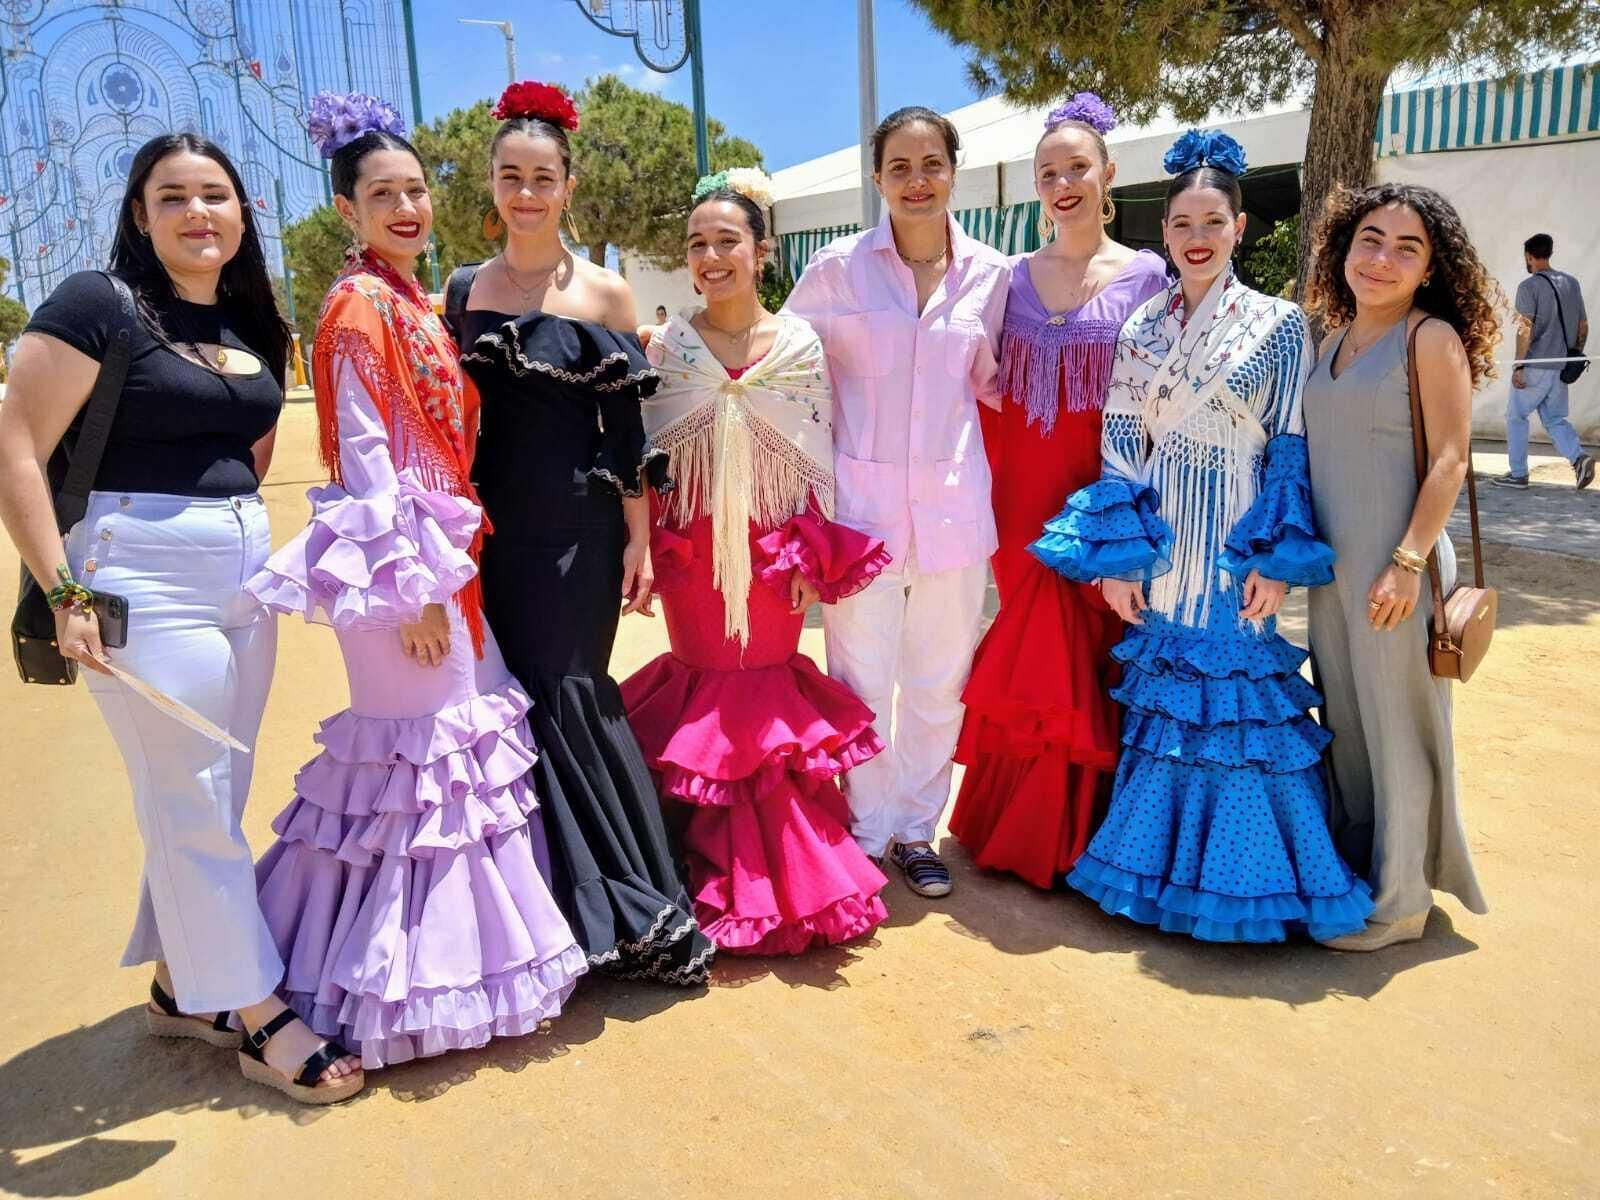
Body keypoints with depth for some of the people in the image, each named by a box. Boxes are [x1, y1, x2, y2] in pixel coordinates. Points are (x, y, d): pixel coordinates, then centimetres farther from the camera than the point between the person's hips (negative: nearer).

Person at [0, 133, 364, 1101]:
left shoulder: (256, 328, 12)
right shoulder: (98, 304, -8)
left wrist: (236, 529, 13)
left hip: (244, 574, 7)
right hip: (144, 581, -7)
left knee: (212, 802, 14)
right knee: (193, 806, 1)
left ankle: (181, 986, 31)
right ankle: (259, 1012, 12)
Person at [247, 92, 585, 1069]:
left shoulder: (419, 304, 14)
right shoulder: (359, 307, -11)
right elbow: (364, 455, -17)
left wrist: (448, 561, 15)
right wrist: (410, 584, -19)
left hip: (445, 548, 9)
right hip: (399, 554, -9)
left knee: (469, 727, 14)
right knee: (425, 745, -1)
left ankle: (446, 939, 30)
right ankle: (418, 973, 15)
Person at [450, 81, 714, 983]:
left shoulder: (605, 293, 1)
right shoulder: (463, 291, 9)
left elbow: (627, 428, -1)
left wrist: (638, 538, -5)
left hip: (578, 526, -4)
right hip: (494, 526, 4)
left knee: (565, 696, -4)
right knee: (520, 700, 6)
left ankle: (626, 912, 11)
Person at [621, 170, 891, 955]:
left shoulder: (800, 345, -1)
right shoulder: (668, 347, 0)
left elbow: (820, 458, 1)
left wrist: (813, 557, -3)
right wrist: (642, 553, -2)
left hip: (775, 546, -1)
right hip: (691, 548, 1)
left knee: (769, 683, 7)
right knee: (704, 689, 9)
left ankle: (783, 871, 25)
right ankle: (719, 868, 26)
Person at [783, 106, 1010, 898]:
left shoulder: (989, 273, 3)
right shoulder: (838, 268, -2)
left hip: (953, 497, 2)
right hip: (860, 497, -2)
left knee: (940, 677, 11)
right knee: (861, 676, 5)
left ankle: (915, 827, 29)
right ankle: (865, 831, 25)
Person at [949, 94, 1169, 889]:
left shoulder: (1147, 275, 1)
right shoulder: (1014, 277, 9)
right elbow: (989, 395, 9)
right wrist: (992, 494, 0)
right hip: (1024, 502, 3)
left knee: (1094, 663, 3)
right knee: (1030, 663, 8)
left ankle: (1086, 836, 19)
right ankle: (1021, 831, 24)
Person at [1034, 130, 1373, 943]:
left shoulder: (1280, 325, -1)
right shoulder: (1141, 328, 7)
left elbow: (1292, 448, -3)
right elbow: (1120, 445, 4)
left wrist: (1275, 559, -11)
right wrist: (1116, 556, -3)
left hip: (1236, 544, -3)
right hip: (1157, 542, 3)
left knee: (1238, 699, 1)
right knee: (1159, 699, 10)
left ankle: (1237, 872, 17)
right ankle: (1163, 858, 26)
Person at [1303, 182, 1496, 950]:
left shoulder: (1432, 338, -8)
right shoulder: (1335, 340, 11)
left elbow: (1450, 459, -13)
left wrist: (1409, 561, -20)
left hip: (1394, 569, -7)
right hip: (1332, 566, 7)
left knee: (1397, 727, 4)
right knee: (1344, 722, 15)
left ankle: (1400, 900, 19)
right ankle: (1352, 869, 31)